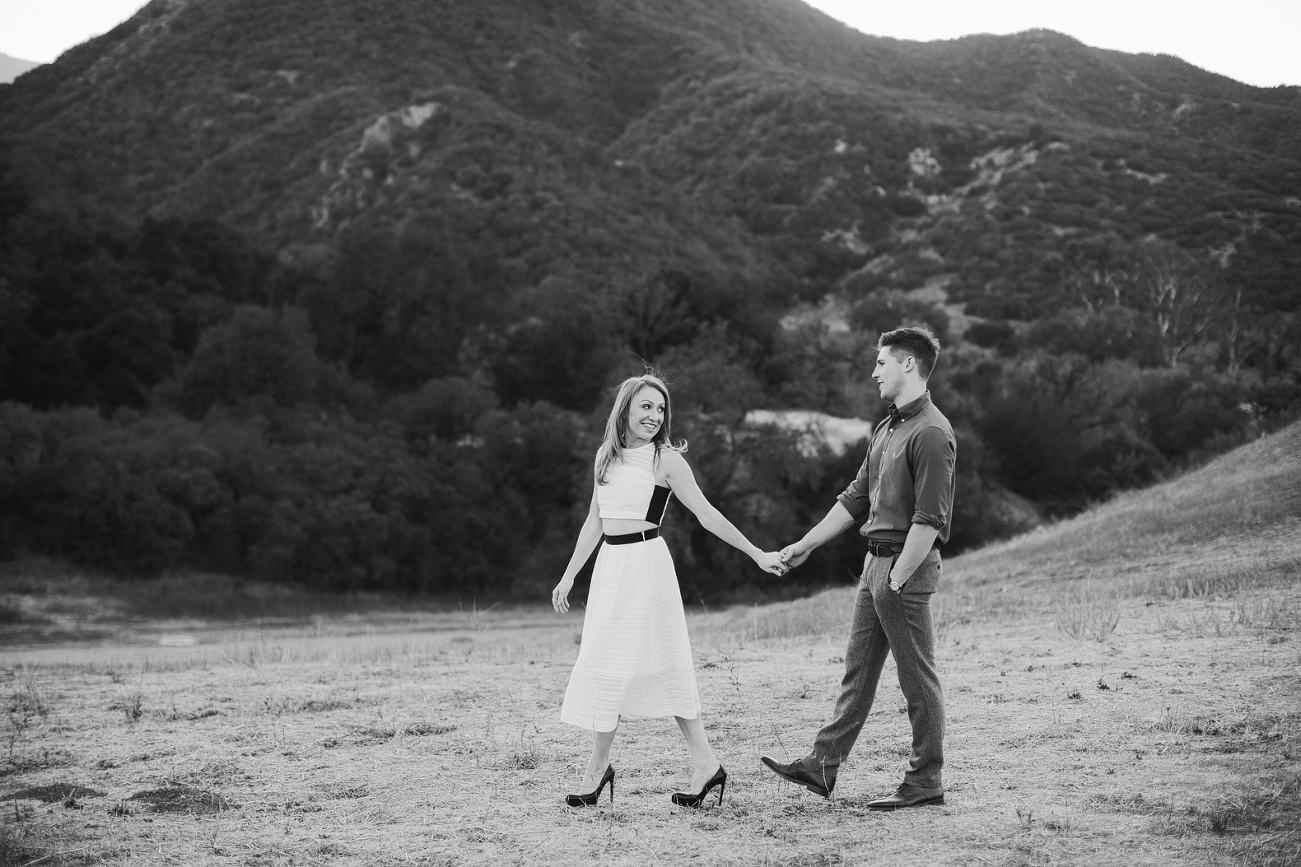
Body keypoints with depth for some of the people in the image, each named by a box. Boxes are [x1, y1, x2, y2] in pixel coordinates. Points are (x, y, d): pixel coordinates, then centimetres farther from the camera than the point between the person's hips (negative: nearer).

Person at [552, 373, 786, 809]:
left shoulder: (666, 459, -5)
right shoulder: (606, 456, 12)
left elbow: (706, 514, -5)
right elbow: (594, 521, 18)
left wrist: (757, 555, -8)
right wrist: (569, 576, 18)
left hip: (646, 564, -6)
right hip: (610, 565, 6)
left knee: (611, 663, -6)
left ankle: (598, 765, 6)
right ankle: (705, 765, 8)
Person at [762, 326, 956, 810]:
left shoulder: (931, 434, -16)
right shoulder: (886, 428, 15)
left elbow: (929, 520, -20)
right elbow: (856, 497, 21)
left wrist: (897, 581, -21)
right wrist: (805, 545, 19)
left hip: (907, 567, -10)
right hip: (876, 561, 10)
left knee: (918, 679, -1)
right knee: (857, 669, 11)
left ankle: (925, 783, 8)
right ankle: (823, 767, 15)